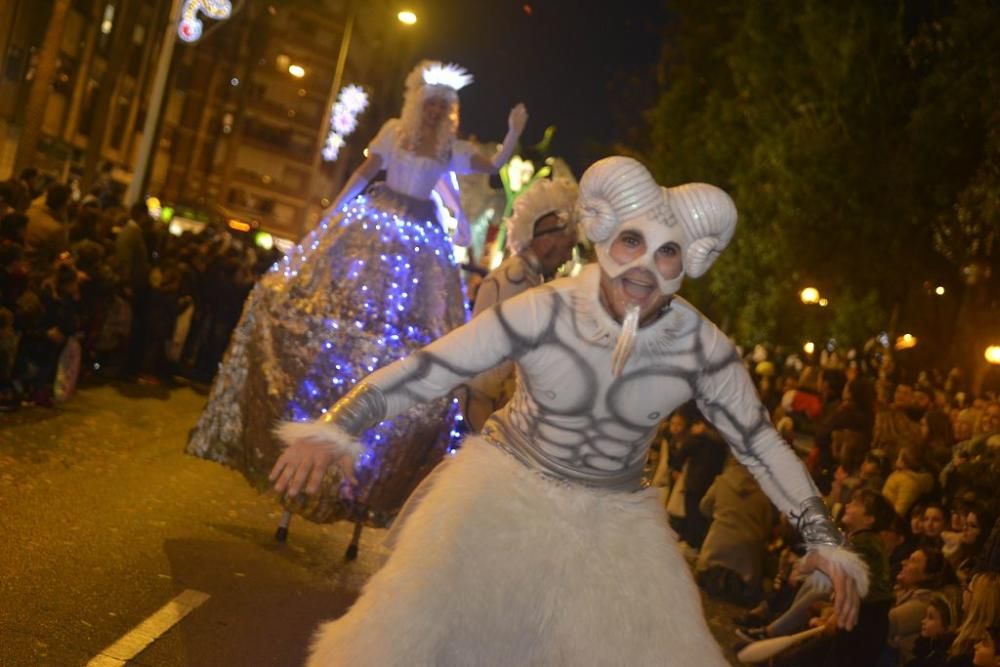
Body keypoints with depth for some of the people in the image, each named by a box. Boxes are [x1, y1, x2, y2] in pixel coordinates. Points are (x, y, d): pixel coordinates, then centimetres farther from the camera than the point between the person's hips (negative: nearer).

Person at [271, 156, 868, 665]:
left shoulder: (704, 349, -16)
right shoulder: (543, 312, -23)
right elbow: (424, 370, -22)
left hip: (615, 519, 2)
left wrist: (825, 538, -11)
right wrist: (334, 429, -35)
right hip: (505, 487, -2)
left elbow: (761, 443, -4)